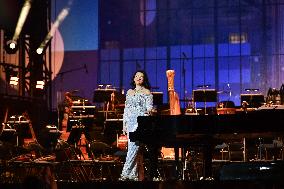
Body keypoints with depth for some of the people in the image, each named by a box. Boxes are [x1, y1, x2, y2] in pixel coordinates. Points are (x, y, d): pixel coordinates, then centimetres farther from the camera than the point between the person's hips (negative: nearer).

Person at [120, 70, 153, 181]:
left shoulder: (146, 92, 2)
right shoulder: (129, 92, 18)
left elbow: (149, 107, -5)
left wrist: (148, 111, -28)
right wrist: (124, 124, 14)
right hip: (131, 122, 6)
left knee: (133, 148, -14)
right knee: (135, 149, 3)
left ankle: (126, 174, -17)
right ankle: (135, 174, 4)